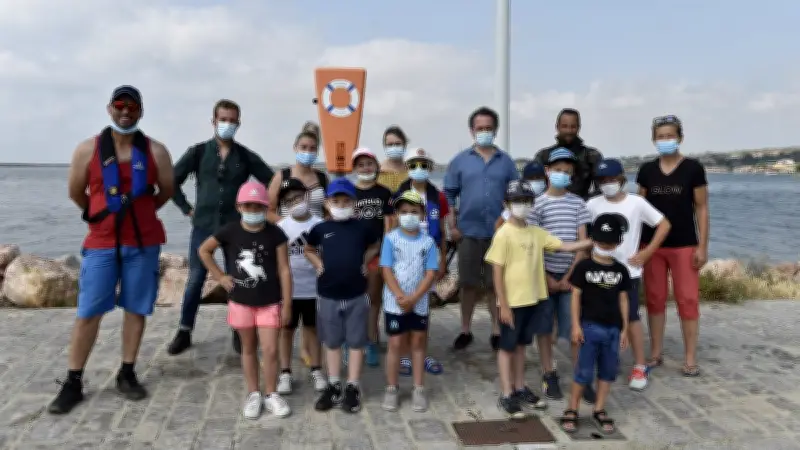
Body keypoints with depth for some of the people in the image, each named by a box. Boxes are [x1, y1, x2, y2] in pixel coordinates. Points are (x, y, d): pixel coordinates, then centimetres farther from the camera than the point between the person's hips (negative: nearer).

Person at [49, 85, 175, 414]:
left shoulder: (155, 151, -1)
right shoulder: (88, 149, -1)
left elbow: (167, 191, 10)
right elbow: (75, 192, 10)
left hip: (144, 243, 1)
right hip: (101, 243, 0)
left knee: (136, 309, 6)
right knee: (88, 312, 0)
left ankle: (127, 374, 18)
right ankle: (73, 382, 9)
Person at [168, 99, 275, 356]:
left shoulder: (246, 157, 2)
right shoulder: (199, 152, 1)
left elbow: (272, 183, 5)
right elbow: (172, 181, 6)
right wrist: (187, 209, 1)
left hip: (236, 227, 0)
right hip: (204, 226, 0)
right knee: (195, 280, 4)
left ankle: (239, 333, 17)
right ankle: (184, 333, 16)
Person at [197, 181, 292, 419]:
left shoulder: (275, 234, -10)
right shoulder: (229, 231, -8)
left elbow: (284, 270, -7)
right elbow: (203, 250, 7)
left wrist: (287, 304, -8)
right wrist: (220, 276, -1)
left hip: (270, 302, -1)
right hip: (241, 302, 1)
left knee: (270, 350, -1)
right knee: (248, 349, 14)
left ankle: (271, 395, 15)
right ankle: (253, 394, 26)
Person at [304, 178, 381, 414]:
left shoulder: (363, 227, -4)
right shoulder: (320, 229, -3)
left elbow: (374, 246, 15)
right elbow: (308, 249, 16)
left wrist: (364, 262, 1)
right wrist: (319, 264, 1)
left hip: (357, 295, -1)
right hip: (327, 295, 1)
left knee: (356, 342, 6)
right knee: (331, 342, 12)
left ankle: (353, 387, 16)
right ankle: (333, 385, 24)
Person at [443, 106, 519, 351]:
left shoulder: (506, 161, 5)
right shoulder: (460, 160, 3)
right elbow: (449, 194, 5)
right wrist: (452, 225, -2)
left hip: (499, 232, 0)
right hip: (469, 231, 0)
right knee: (469, 283, 8)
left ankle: (497, 330, 18)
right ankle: (465, 330, 20)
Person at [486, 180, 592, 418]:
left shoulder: (537, 233, 6)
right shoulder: (504, 234, -13)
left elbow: (564, 246, 7)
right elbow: (497, 272, -13)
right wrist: (503, 305, -15)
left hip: (535, 299, 6)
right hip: (513, 302, -6)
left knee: (521, 345, 18)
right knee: (507, 347, 6)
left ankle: (520, 389, 31)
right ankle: (507, 395, 14)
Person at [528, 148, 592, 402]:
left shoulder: (578, 203, 5)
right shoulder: (538, 203, -1)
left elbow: (583, 243, 2)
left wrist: (569, 276, -6)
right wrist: (546, 277, -8)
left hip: (570, 275, 1)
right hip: (544, 274, -1)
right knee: (544, 326, 7)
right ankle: (549, 376, 19)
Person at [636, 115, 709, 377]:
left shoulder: (693, 168, -3)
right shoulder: (646, 170, 4)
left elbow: (702, 208, -2)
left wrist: (702, 246, -7)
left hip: (684, 245, -3)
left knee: (688, 300, 0)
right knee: (655, 299, 8)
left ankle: (690, 358, 11)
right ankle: (656, 353, 19)